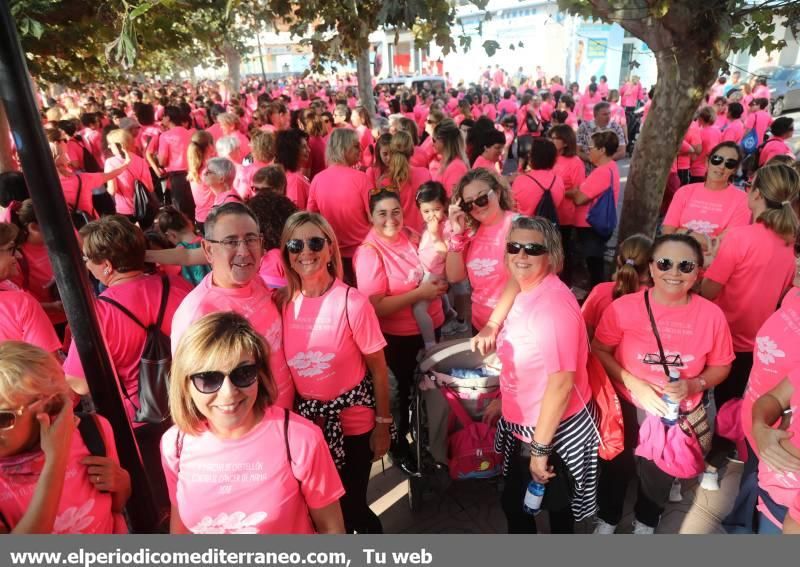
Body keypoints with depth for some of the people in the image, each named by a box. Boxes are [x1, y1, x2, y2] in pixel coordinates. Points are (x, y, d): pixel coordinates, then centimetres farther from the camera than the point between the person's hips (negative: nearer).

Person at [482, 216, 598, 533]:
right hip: (525, 423, 9)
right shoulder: (524, 293, 1)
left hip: (552, 429, -9)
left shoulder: (553, 304, -28)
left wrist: (541, 447, -22)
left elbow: (561, 383, -27)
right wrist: (503, 401, 20)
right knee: (515, 501, 27)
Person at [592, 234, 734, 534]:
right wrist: (635, 384, -22)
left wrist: (693, 385, -22)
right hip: (626, 409, -1)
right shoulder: (624, 307, -20)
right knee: (616, 468, 22)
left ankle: (645, 522, 58)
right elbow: (599, 351, -11)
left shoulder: (712, 315, -15)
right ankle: (607, 519, 53)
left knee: (660, 474, 26)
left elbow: (721, 366, -3)